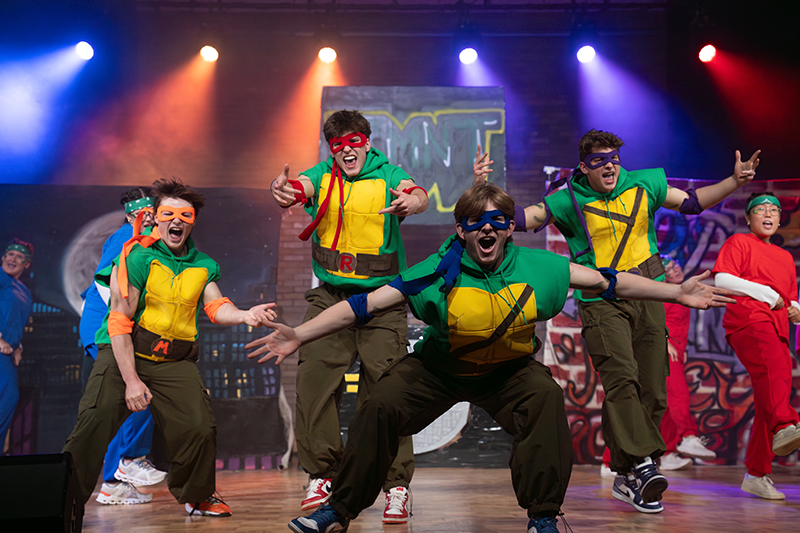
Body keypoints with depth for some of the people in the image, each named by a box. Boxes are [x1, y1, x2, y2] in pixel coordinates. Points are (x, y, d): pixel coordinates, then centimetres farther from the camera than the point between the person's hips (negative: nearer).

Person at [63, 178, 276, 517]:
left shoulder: (204, 265, 9)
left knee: (200, 428, -5)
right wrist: (131, 380, -18)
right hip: (122, 354, -4)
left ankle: (196, 496, 21)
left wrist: (244, 315, -25)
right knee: (92, 429, -12)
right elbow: (120, 321, -13)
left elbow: (216, 306, 0)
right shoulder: (137, 257, -9)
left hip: (174, 361, 4)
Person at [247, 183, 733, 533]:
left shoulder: (536, 267, -18)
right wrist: (299, 335, -33)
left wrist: (677, 293, -9)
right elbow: (367, 305, -25)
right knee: (380, 406, -17)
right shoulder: (441, 271, -23)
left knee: (546, 398, -27)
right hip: (437, 368, -1)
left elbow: (609, 282, -10)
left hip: (508, 368, 1)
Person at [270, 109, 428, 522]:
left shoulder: (387, 176, -4)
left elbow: (418, 195, -24)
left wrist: (411, 202, -50)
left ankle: (396, 486, 4)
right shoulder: (322, 176, 4)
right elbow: (299, 186, -17)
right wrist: (282, 190, -43)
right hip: (329, 297, 3)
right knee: (314, 380, -2)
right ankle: (321, 475, 14)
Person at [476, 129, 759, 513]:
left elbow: (692, 202, 18)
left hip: (646, 295, 4)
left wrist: (734, 181, 7)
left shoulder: (643, 185, 8)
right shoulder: (569, 200, -1)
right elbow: (522, 218, -6)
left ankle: (625, 477, 11)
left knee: (652, 389, 1)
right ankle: (642, 464, -26)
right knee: (621, 377, -24)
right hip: (600, 300, -4)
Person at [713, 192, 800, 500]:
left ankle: (757, 475, 6)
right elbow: (722, 279, -5)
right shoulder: (739, 242, 11)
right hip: (747, 320, -7)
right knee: (774, 367, -37)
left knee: (769, 402, 1)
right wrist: (768, 294, -6)